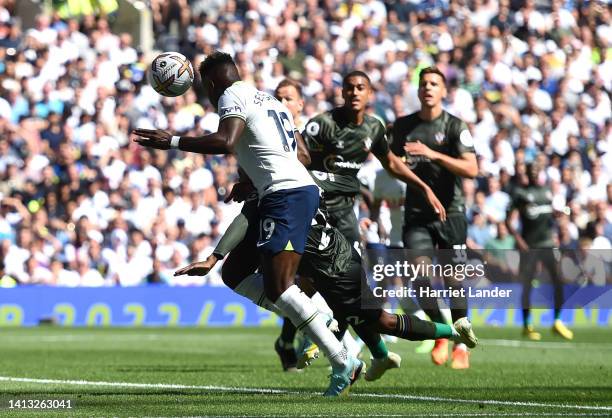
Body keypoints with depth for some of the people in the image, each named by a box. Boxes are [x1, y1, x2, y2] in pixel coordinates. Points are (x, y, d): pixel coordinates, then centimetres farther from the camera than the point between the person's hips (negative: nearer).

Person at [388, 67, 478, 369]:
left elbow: (471, 169, -14)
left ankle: (461, 346, 9)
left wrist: (433, 154, -22)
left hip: (450, 212, -3)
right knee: (420, 277, -10)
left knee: (452, 280, -3)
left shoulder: (455, 126, -3)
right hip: (417, 214, 3)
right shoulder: (403, 126, 10)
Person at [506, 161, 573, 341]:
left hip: (548, 243, 4)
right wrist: (519, 240, -13)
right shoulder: (520, 193, -3)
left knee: (559, 282, -3)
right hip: (529, 246, -4)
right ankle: (527, 326, 6)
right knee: (527, 285, -2)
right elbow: (509, 221, -4)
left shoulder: (547, 191, 12)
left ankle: (557, 321, 8)